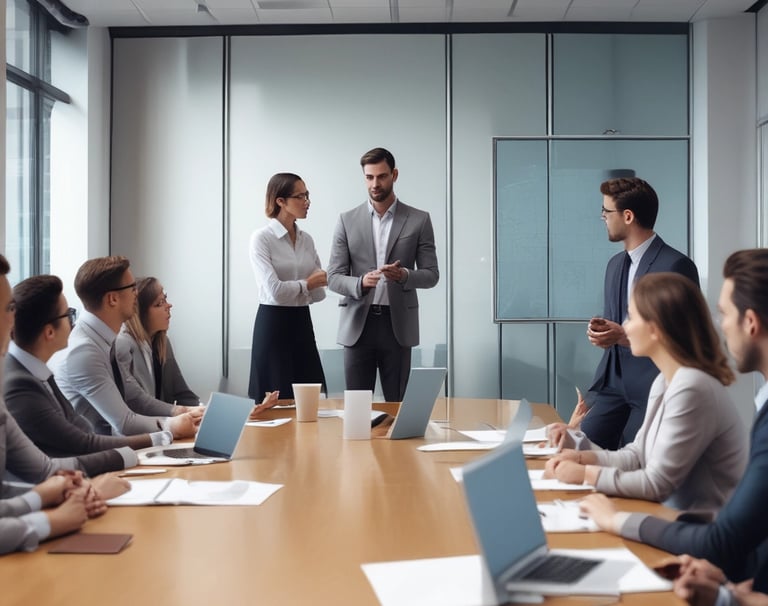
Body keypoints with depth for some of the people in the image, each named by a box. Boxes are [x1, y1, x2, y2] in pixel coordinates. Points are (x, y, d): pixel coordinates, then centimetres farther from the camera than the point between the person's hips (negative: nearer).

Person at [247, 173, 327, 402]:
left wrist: (291, 290, -11)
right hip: (273, 325, -6)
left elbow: (319, 292, 7)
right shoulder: (261, 238, -10)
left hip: (302, 324, 6)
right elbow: (274, 291, -20)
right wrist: (306, 284, -6)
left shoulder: (307, 239, 9)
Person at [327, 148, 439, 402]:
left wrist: (404, 275, -18)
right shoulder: (347, 220, 6)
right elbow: (333, 276, 2)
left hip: (398, 325, 0)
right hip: (358, 324, 1)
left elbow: (431, 275, 3)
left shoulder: (419, 220, 4)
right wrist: (360, 283, -19)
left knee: (397, 404, 4)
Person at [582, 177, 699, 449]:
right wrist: (600, 330, -2)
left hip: (654, 387, -7)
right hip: (613, 380, 7)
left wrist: (625, 336, -19)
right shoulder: (615, 264, 15)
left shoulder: (676, 265, -11)